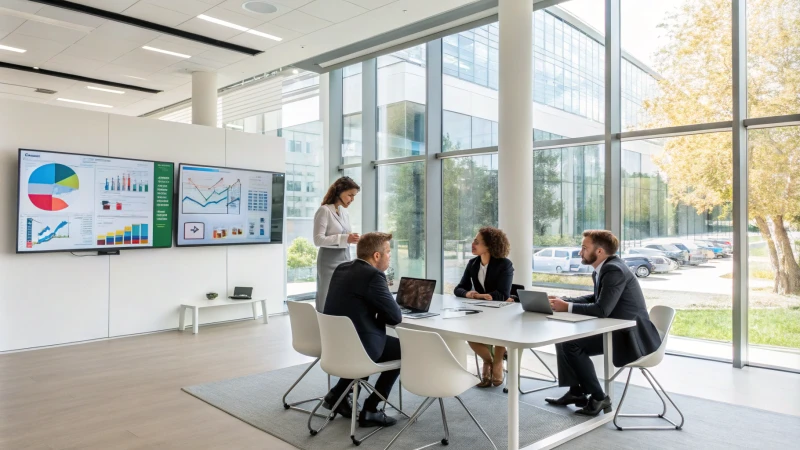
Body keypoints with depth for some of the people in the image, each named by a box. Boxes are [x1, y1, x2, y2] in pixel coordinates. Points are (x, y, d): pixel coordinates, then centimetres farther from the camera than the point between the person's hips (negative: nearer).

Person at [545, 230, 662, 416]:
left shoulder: (614, 270, -22)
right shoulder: (604, 268, 8)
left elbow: (602, 309, -29)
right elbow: (596, 298, 18)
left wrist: (567, 307, -18)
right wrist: (563, 301, 5)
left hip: (631, 335, -10)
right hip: (616, 329, 10)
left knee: (571, 344, -18)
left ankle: (598, 397, -5)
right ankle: (576, 391, 13)